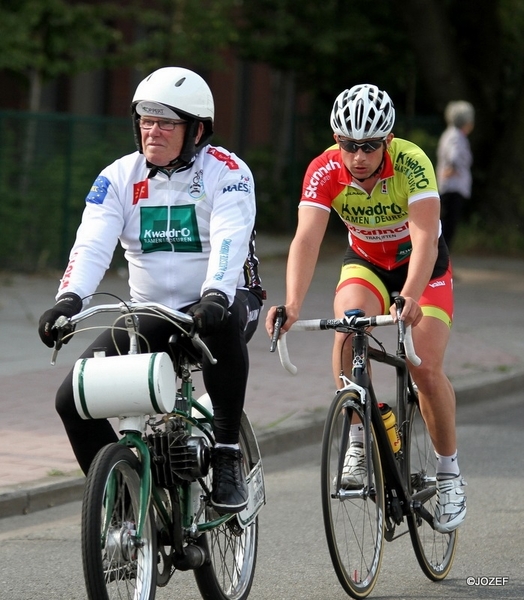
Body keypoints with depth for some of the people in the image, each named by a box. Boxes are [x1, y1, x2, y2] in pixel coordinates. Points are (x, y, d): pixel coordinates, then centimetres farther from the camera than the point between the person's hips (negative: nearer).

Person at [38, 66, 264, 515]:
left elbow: (229, 242, -27)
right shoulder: (119, 178, -1)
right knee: (73, 399, -13)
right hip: (149, 311, 4)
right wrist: (69, 299, -34)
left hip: (219, 304, -4)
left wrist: (215, 297, -47)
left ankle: (227, 458, -29)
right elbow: (91, 245, -15)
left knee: (223, 325, -41)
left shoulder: (226, 173, -11)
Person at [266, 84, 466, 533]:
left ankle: (449, 471, 6)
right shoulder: (325, 171, -26)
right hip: (366, 263, 2)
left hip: (423, 265, -2)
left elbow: (425, 236, -41)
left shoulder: (411, 163, -31)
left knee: (426, 367, -15)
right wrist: (292, 306, -51)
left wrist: (409, 299, -57)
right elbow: (306, 239, -35)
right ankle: (358, 444, -15)